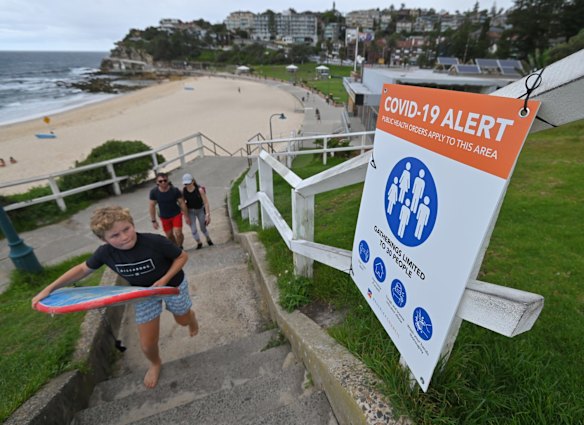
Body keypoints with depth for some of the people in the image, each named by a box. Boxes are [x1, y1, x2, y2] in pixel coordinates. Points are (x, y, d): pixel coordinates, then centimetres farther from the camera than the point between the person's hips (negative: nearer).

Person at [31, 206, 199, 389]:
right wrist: (48, 289, -5)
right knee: (147, 345, 5)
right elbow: (82, 269, -3)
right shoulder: (105, 253, -24)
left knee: (183, 320, 23)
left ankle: (191, 315, 64)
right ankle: (155, 364, 42)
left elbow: (182, 256, -21)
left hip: (173, 285, -2)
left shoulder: (155, 242, -37)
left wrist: (164, 279, -31)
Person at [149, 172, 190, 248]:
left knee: (178, 233, -14)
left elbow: (182, 203, -13)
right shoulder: (153, 192, -17)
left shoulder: (175, 190, -22)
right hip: (164, 217, 2)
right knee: (169, 236, 13)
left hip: (176, 214, -2)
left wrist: (186, 216, -10)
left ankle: (180, 247, 14)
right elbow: (152, 206, -7)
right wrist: (154, 221, -6)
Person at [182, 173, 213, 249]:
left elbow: (206, 202, -19)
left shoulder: (199, 190, -22)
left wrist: (207, 214, -23)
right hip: (190, 211, 2)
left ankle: (208, 239, 41)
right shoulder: (183, 191, -13)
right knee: (193, 230, -1)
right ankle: (199, 242, 25)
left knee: (203, 228, 11)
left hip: (200, 210, -2)